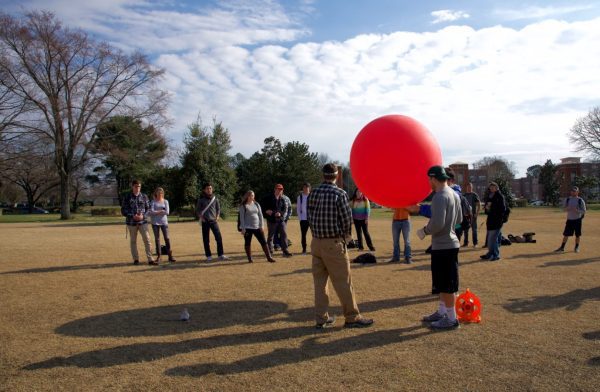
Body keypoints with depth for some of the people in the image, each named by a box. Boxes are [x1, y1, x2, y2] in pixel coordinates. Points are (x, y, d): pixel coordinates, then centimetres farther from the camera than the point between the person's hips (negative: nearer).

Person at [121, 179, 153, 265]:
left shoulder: (144, 197, 5)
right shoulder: (127, 197, 1)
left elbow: (148, 208, 8)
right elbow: (123, 211, 1)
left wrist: (143, 215, -11)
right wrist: (133, 216, -13)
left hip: (143, 221, 0)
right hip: (131, 222, 0)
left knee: (147, 239, -8)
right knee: (133, 241, 8)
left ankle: (150, 259, -6)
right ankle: (136, 259, 19)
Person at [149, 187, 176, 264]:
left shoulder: (165, 201, 9)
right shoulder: (153, 201, 6)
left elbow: (167, 212, -3)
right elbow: (151, 212, -8)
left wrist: (157, 212, -5)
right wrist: (161, 211, -7)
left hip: (164, 222, 1)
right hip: (155, 223, -1)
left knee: (167, 238, -2)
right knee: (157, 239, 1)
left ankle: (170, 256, 4)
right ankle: (158, 256, 6)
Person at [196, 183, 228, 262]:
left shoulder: (215, 198, 6)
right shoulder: (201, 199, 0)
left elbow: (218, 208, 15)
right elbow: (197, 210, 5)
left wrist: (217, 216, 2)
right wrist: (201, 217, -8)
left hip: (213, 220, 2)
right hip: (205, 221, -1)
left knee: (219, 237, -6)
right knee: (206, 239, 2)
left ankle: (221, 255, -1)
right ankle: (208, 256, 11)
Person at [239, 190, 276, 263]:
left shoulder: (256, 204, 11)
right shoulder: (243, 206, -2)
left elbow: (260, 215, 11)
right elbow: (242, 217, -4)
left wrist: (261, 226, 3)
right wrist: (243, 228, -10)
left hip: (257, 227, 4)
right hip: (248, 228, -3)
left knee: (263, 242, 1)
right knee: (247, 243, 3)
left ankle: (269, 257, 6)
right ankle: (250, 258, 15)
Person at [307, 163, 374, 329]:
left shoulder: (313, 193, 3)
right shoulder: (340, 194, -12)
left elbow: (310, 217, 4)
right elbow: (347, 219, -10)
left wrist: (318, 233, 12)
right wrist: (344, 236, 9)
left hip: (316, 242, 5)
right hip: (334, 243, -5)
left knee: (320, 281, 11)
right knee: (343, 281, 3)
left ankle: (321, 318, 17)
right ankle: (352, 317, 13)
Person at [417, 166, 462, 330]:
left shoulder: (440, 196, -20)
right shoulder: (454, 194, 10)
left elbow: (437, 223, -26)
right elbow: (459, 219, 17)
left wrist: (424, 231, -10)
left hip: (443, 246, -10)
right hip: (450, 243, 10)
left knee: (447, 284, 1)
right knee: (444, 282, 19)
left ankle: (452, 318, 11)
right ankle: (442, 312, 30)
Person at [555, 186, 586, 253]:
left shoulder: (580, 200, -5)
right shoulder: (567, 199, 6)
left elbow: (584, 211, -6)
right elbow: (565, 208, 8)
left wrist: (577, 210, -24)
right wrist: (567, 208, -15)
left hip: (577, 219, -3)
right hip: (569, 219, 3)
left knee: (577, 234, 5)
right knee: (566, 234, 4)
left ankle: (577, 247, 21)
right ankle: (562, 247, 10)